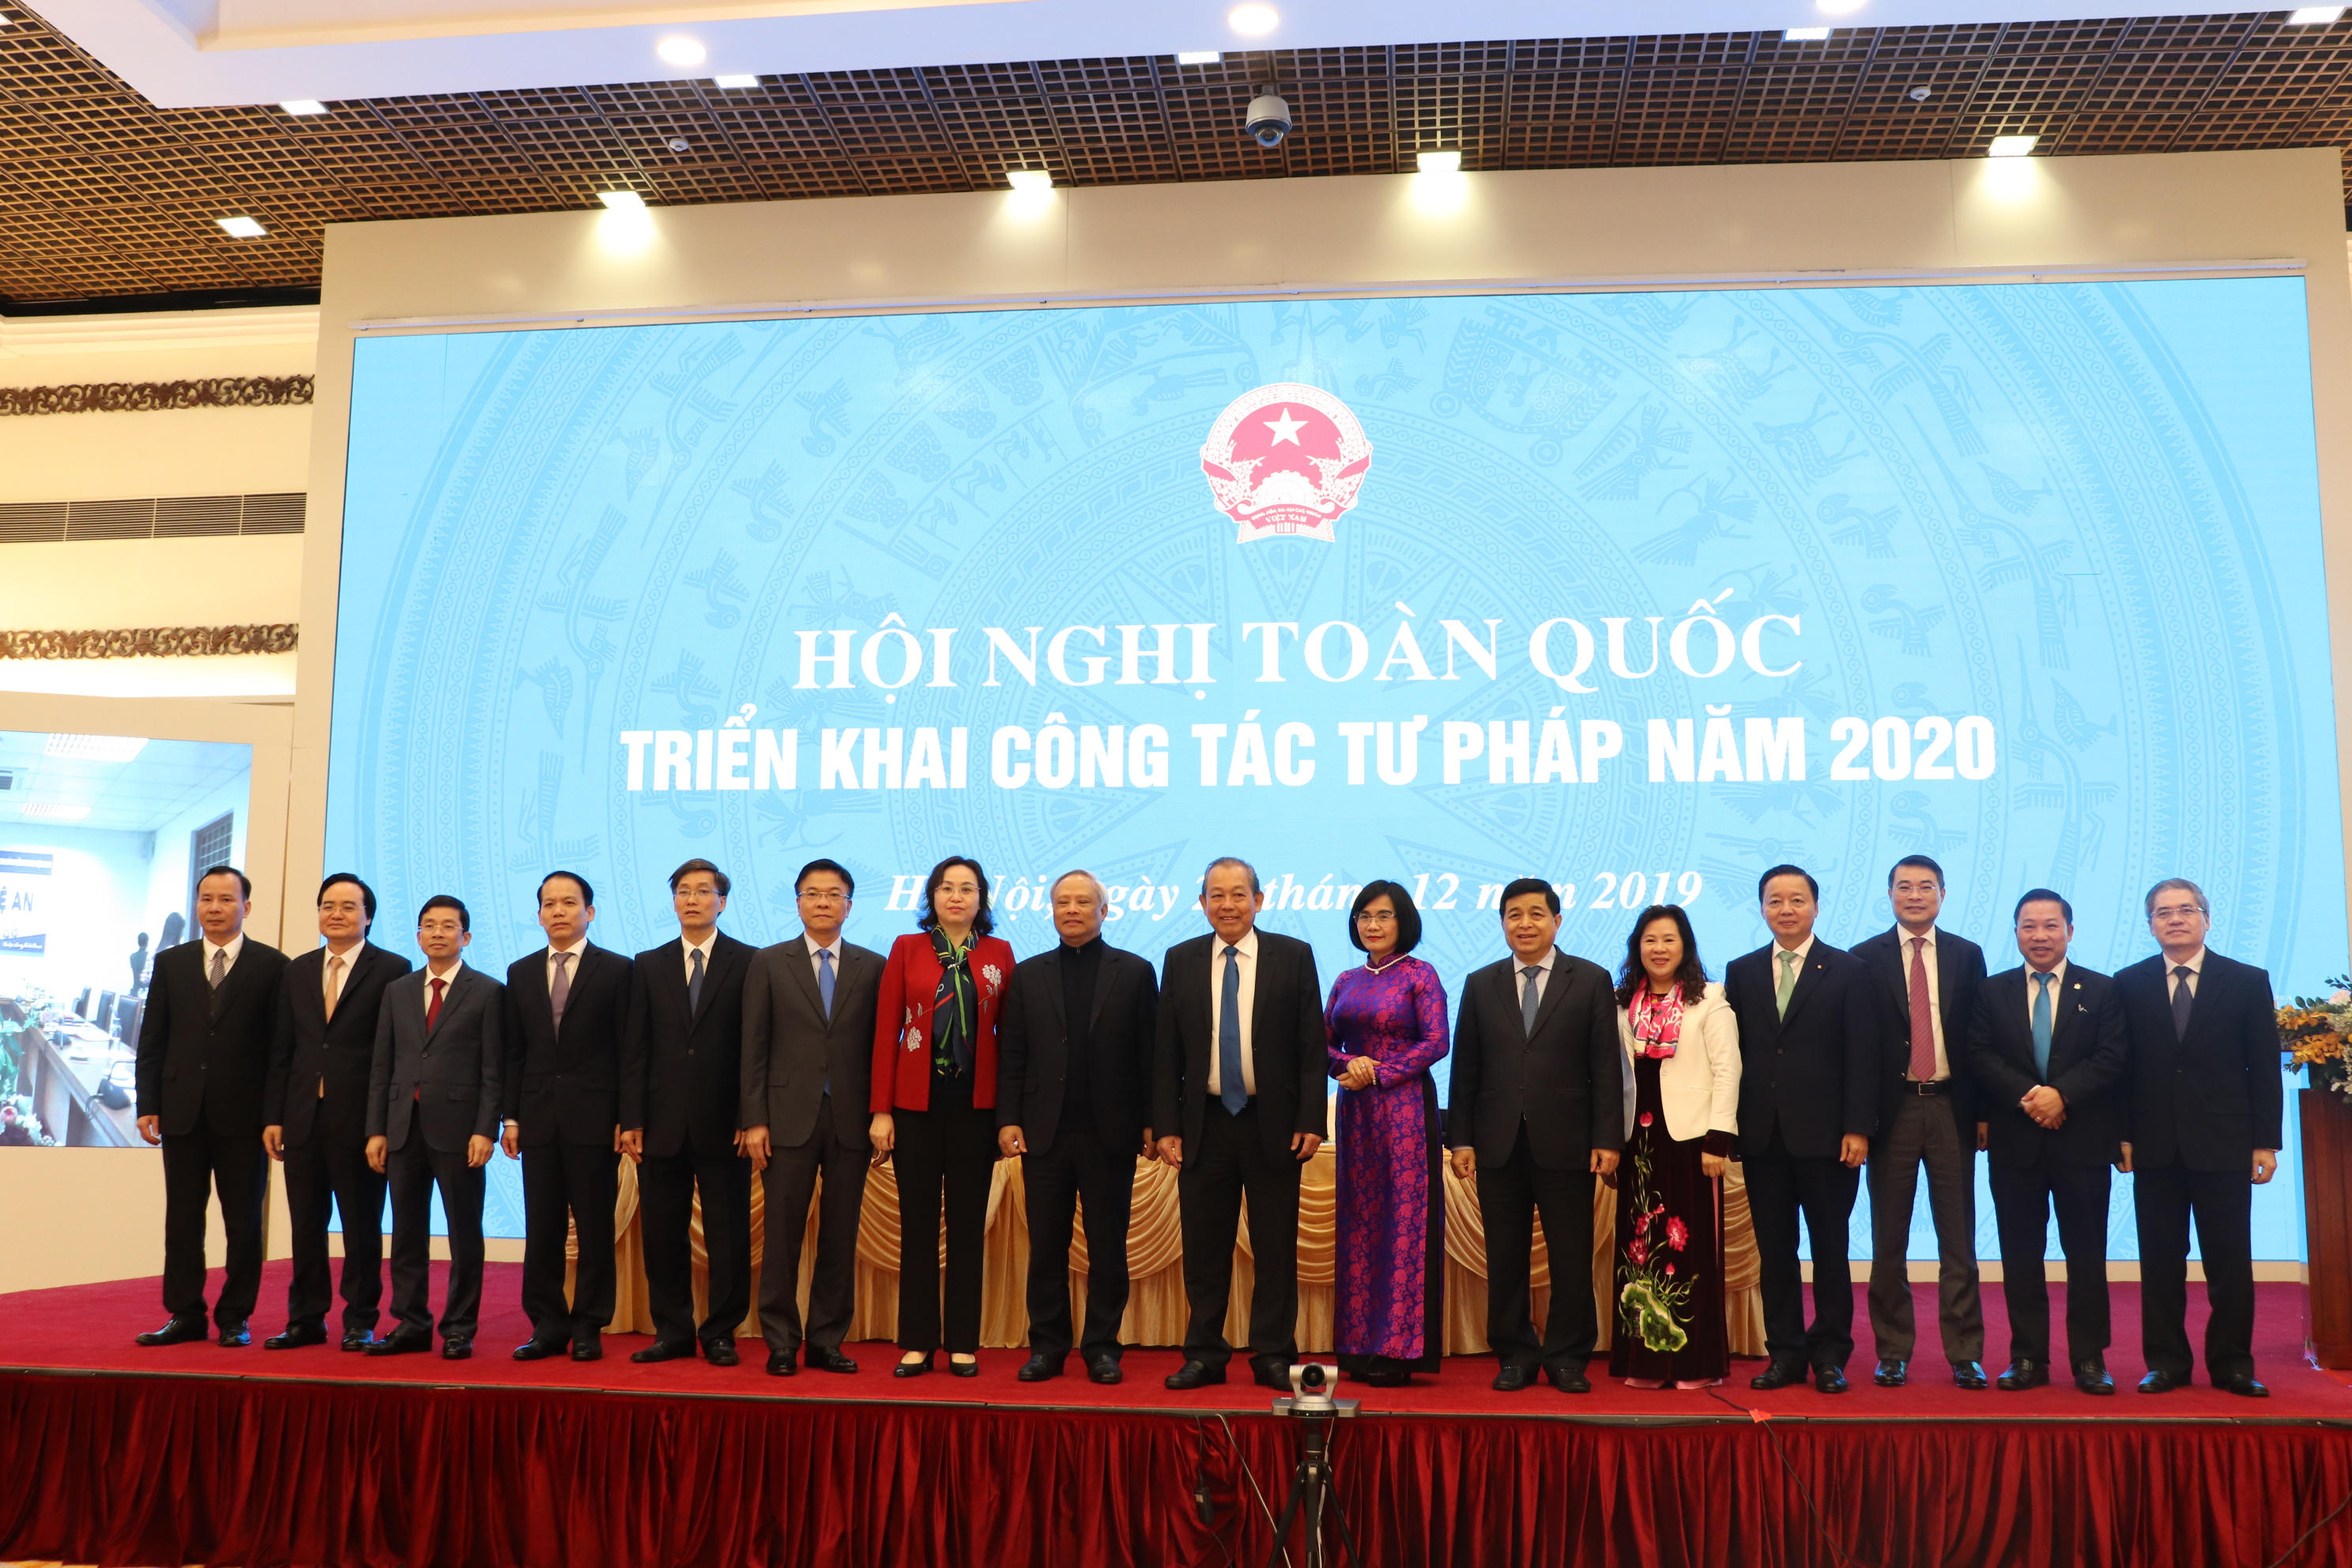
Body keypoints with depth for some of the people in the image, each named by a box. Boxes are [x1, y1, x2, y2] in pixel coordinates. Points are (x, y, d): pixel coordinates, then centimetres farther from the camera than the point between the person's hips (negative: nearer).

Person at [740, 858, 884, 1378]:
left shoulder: (873, 967, 8)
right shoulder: (769, 964, 6)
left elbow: (880, 1047, 6)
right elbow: (754, 1049, 3)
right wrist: (754, 1121, -4)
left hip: (850, 1120, 1)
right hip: (789, 1118, -1)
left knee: (841, 1237, 5)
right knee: (783, 1235, 1)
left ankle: (828, 1341, 15)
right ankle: (781, 1343, 12)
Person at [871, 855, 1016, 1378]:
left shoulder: (999, 953, 5)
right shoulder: (906, 949, 3)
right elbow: (886, 1032, 1)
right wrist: (881, 1110, -4)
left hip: (975, 1104, 1)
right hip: (917, 1103, 0)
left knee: (968, 1225, 6)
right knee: (917, 1224, 5)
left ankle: (964, 1344, 14)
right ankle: (917, 1343, 13)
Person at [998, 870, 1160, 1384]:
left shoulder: (1135, 972, 5)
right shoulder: (1028, 975, 10)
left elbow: (1150, 1053, 1)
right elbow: (1011, 1054, 7)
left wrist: (1152, 1122, -4)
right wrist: (1008, 1119, -1)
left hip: (1110, 1133, -1)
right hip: (1045, 1132, 2)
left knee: (1108, 1247, 5)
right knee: (1046, 1247, 6)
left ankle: (1102, 1347, 15)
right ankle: (1047, 1347, 15)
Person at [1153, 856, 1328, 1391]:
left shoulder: (1293, 957, 1)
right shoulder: (1180, 961, 6)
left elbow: (1312, 1047, -1)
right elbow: (1165, 1052, 6)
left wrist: (1311, 1121, -8)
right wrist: (1166, 1126, -1)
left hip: (1274, 1126, -1)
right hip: (1204, 1125, 2)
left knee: (1276, 1251, 4)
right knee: (1204, 1250, 7)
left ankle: (1273, 1357, 15)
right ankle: (1204, 1356, 17)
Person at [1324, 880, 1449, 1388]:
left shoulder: (1420, 975, -2)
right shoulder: (1346, 981, 14)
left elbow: (1436, 1042, -10)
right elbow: (1323, 1043, 13)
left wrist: (1377, 1073, -14)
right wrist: (1347, 1064, -9)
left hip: (1404, 1106, -6)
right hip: (1355, 1109, 6)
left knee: (1404, 1217, -5)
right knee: (1359, 1220, 6)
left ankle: (1400, 1348, -1)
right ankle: (1360, 1343, 13)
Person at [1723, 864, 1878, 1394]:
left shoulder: (1848, 971, 2)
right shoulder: (1741, 972, 10)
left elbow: (1862, 1057, -3)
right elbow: (1733, 1053, 8)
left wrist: (1858, 1128, -10)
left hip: (1825, 1133, -3)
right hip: (1762, 1134, 3)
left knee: (1830, 1247, 5)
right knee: (1774, 1249, 7)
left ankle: (1830, 1355, 16)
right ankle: (1786, 1354, 16)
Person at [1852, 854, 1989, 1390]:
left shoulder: (1967, 956, 7)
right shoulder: (1865, 958, 2)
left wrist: (1983, 1110, 1)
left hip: (1951, 1108, 1)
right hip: (1892, 1109, -1)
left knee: (1958, 1240, 4)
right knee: (1889, 1242, 6)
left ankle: (1965, 1354, 11)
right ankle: (1893, 1353, 14)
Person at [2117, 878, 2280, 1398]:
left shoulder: (2249, 982, 4)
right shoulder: (2129, 984, 6)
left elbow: (2265, 1069, 2)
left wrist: (2265, 1142, -3)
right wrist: (2123, 1134, -2)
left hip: (2224, 1145, -1)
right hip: (2155, 1146, 1)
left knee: (2230, 1259, 4)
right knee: (2161, 1259, 5)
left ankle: (2232, 1364, 14)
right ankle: (2166, 1362, 12)